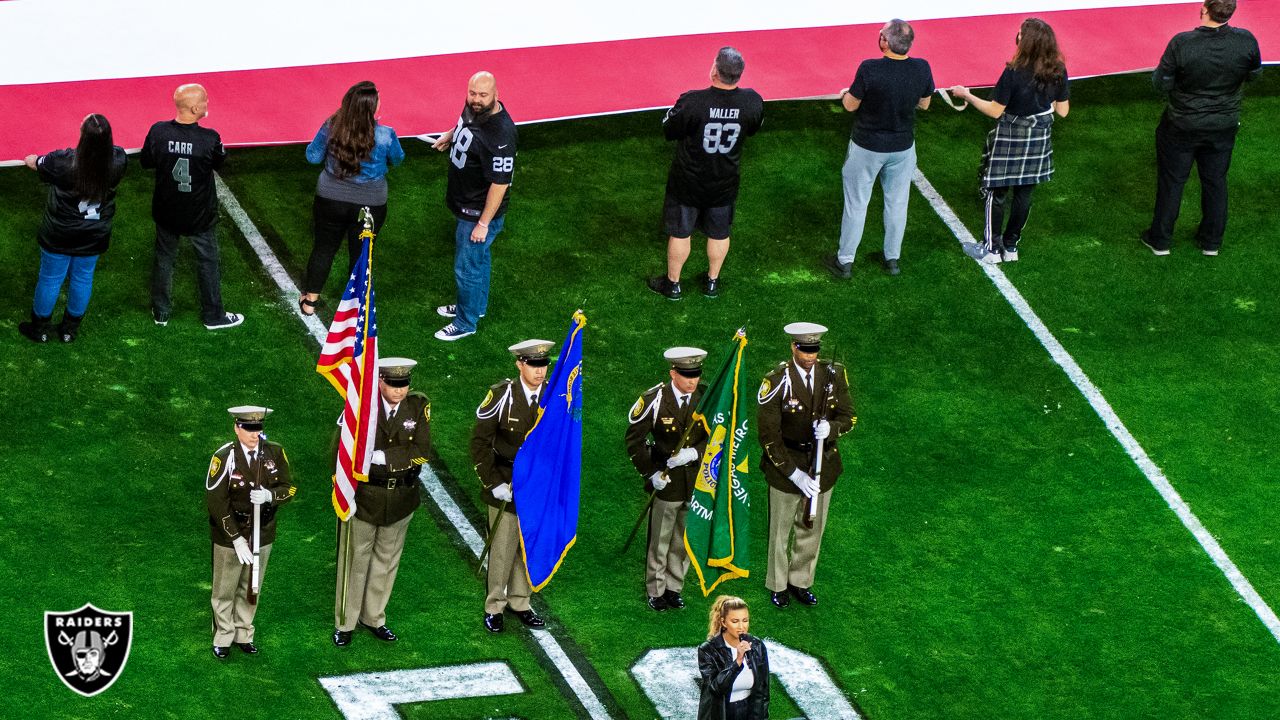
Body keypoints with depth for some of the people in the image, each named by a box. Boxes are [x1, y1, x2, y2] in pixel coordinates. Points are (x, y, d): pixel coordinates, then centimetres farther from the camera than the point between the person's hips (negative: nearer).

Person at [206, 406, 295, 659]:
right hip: (230, 534, -3)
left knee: (250, 589, 19)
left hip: (262, 534, 4)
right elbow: (216, 502, -19)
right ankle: (222, 638, 29)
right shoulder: (224, 457, -21)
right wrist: (237, 539, -22)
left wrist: (269, 496, -27)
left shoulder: (275, 452, -9)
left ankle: (243, 635, 35)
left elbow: (289, 488, -3)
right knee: (225, 591, 12)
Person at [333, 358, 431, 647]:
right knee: (355, 561, 8)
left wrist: (383, 457, -25)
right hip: (363, 496, -3)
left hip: (401, 499, 3)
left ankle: (374, 617, 33)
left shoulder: (419, 406, -9)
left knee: (387, 560, 17)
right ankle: (344, 623, 21)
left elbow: (421, 452, -15)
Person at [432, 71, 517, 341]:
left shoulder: (500, 134, -34)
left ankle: (465, 323, 26)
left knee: (467, 268, 7)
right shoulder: (473, 108, -8)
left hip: (479, 212, -9)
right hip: (465, 204, 9)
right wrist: (450, 136, 8)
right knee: (479, 258, 28)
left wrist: (483, 223, -24)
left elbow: (500, 182, -29)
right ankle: (476, 305, 48)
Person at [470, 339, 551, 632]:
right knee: (502, 547, 2)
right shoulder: (501, 395, -15)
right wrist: (493, 483, -13)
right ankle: (494, 607, 17)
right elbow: (480, 441, -10)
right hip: (505, 483, -3)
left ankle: (520, 603, 30)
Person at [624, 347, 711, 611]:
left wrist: (694, 453, -21)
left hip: (697, 479, 3)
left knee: (684, 539, 15)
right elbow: (634, 439, -7)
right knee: (659, 540, 7)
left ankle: (674, 587, 31)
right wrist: (651, 472, -12)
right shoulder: (654, 400, -15)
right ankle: (656, 591, 23)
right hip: (666, 481, -3)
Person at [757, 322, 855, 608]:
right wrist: (794, 473, -21)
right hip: (786, 464, -4)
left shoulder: (834, 375, -8)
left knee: (813, 528, 18)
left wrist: (831, 428, -25)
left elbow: (849, 416, 0)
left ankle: (800, 581, 38)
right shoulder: (777, 382, -21)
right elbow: (768, 435, -18)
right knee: (781, 529, 14)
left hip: (823, 464, 4)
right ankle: (777, 585, 33)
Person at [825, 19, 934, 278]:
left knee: (856, 204, 14)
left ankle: (845, 261, 26)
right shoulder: (922, 69, -18)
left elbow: (851, 105, -13)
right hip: (903, 148, 3)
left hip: (867, 149, -3)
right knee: (897, 203, 20)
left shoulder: (869, 70, -29)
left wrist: (844, 94, 9)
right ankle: (892, 259, 34)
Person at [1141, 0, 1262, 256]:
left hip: (1182, 127, -2)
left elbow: (1161, 84, -18)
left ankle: (1160, 240, 30)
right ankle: (1212, 241, 35)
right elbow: (1254, 74, -1)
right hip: (1223, 127, 2)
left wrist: (1159, 70, 2)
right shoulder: (1247, 41, -21)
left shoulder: (1181, 44, -30)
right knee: (1215, 182, 21)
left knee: (1171, 182, 16)